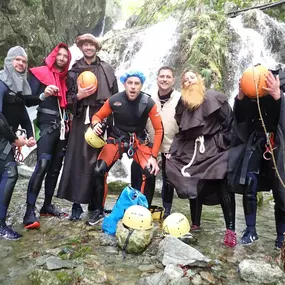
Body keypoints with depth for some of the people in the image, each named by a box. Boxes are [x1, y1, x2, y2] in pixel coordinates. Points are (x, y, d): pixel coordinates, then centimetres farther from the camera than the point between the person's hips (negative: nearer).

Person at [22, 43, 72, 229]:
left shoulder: (66, 77, 18)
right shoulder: (40, 73, 1)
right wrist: (43, 95, -24)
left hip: (62, 124, 6)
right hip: (47, 123, -6)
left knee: (56, 166, 6)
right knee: (43, 164, -19)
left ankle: (47, 206, 16)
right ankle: (30, 212, -17)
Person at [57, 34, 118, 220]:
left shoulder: (107, 69, 12)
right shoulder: (74, 71, 12)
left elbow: (116, 95, 11)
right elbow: (67, 98, 10)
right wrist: (79, 96, -8)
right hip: (82, 119, 0)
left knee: (99, 161, 1)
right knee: (79, 159, -5)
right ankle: (77, 204, 3)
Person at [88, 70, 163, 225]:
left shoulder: (148, 103, -16)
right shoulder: (114, 100, -15)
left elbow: (159, 129, -11)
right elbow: (97, 116, 1)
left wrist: (153, 156, -16)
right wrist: (96, 124, -24)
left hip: (139, 141, 0)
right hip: (116, 139, 0)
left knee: (150, 172, -21)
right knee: (99, 171, -17)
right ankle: (99, 211, 5)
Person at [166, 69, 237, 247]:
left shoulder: (216, 98, -1)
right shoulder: (183, 104, 13)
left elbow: (229, 122, -3)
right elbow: (182, 131, 16)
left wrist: (227, 144, -9)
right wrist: (173, 151, 8)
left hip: (216, 148, -4)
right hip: (192, 150, 5)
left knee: (224, 187, -14)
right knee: (193, 186, 6)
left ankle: (230, 229, -8)